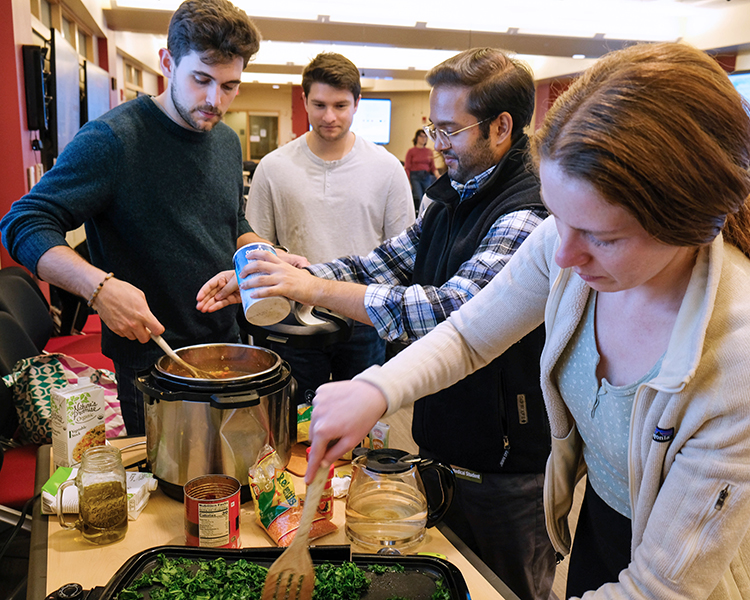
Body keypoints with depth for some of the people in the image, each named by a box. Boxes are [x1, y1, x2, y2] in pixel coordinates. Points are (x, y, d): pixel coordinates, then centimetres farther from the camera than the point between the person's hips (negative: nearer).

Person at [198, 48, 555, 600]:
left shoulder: (529, 216, -23)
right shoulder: (452, 198, 7)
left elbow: (448, 311, -32)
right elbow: (385, 263, 5)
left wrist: (313, 288, -27)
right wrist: (266, 280, -6)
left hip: (505, 470, -8)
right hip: (441, 445, 8)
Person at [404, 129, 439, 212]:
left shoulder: (429, 151, 10)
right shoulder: (411, 151, 1)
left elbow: (433, 167, 12)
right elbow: (407, 168, 0)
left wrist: (437, 175, -7)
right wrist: (408, 182, -9)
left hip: (427, 177, 4)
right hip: (415, 177, -4)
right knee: (418, 199, -15)